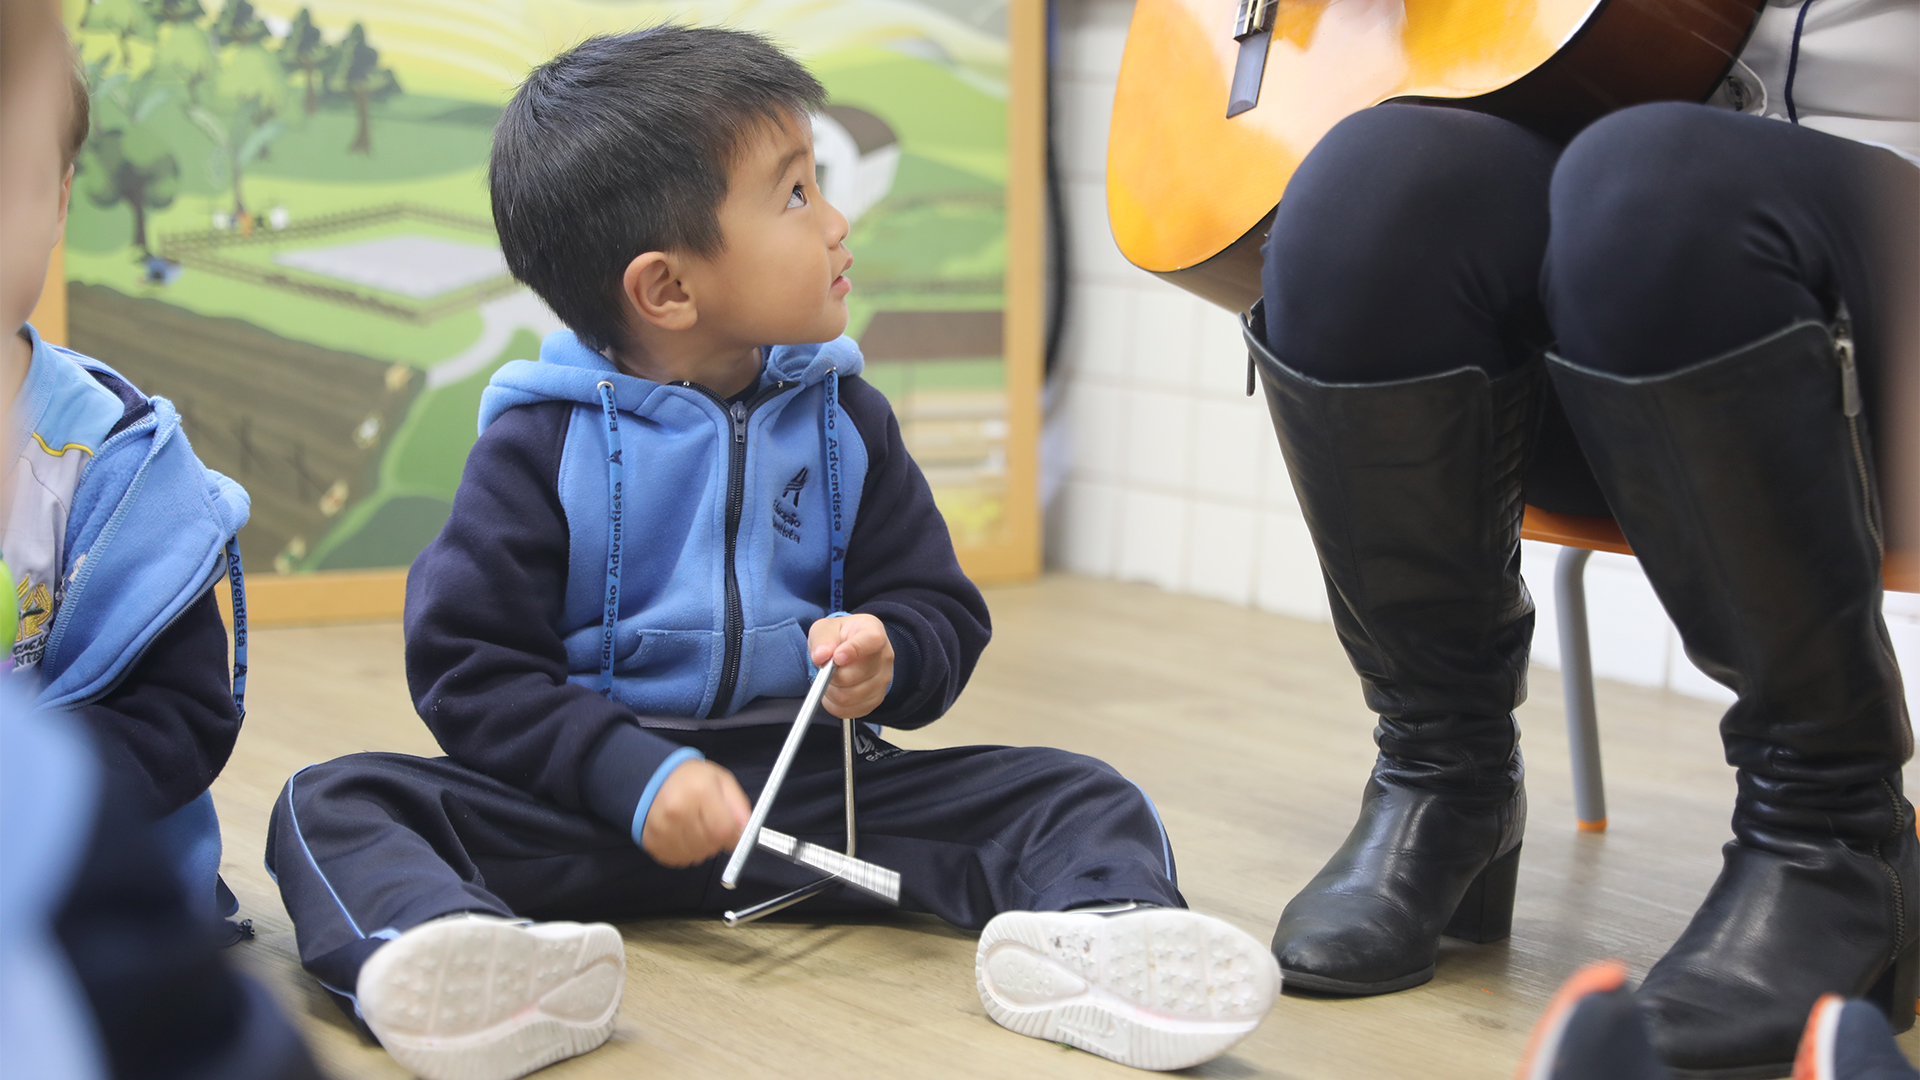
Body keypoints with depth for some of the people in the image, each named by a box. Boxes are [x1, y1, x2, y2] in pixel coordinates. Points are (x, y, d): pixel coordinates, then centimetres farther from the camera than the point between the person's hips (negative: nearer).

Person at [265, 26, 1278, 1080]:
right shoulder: (543, 441, -5)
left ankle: (1091, 928, -48)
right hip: (594, 790, -3)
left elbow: (941, 612, 10)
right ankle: (482, 968, -57)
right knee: (332, 803, -26)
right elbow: (467, 666, -7)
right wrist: (633, 775, -20)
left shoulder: (844, 420, 6)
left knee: (1078, 794, -14)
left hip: (813, 781, 3)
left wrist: (887, 655, -15)